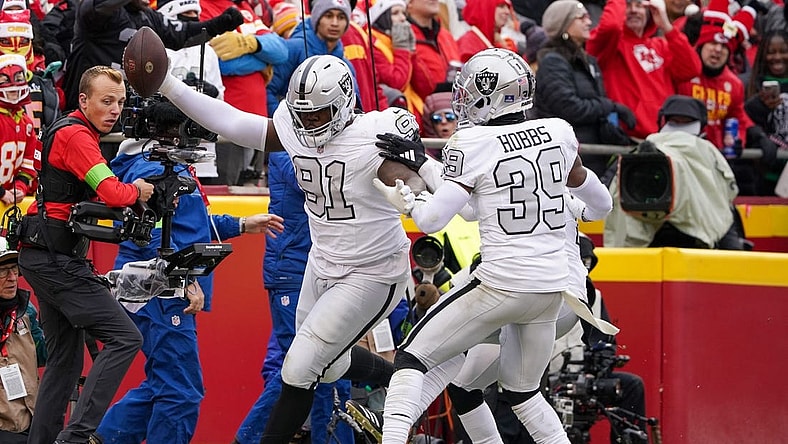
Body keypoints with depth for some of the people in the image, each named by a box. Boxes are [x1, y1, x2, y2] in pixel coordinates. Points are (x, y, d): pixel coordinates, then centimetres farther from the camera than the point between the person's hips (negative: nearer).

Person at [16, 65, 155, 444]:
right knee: (125, 338, -14)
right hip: (55, 259, -11)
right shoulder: (76, 135, -13)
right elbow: (112, 194, -23)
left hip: (46, 257, 11)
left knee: (67, 357, 15)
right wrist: (135, 191, -3)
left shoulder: (73, 133, 19)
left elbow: (95, 196, 19)